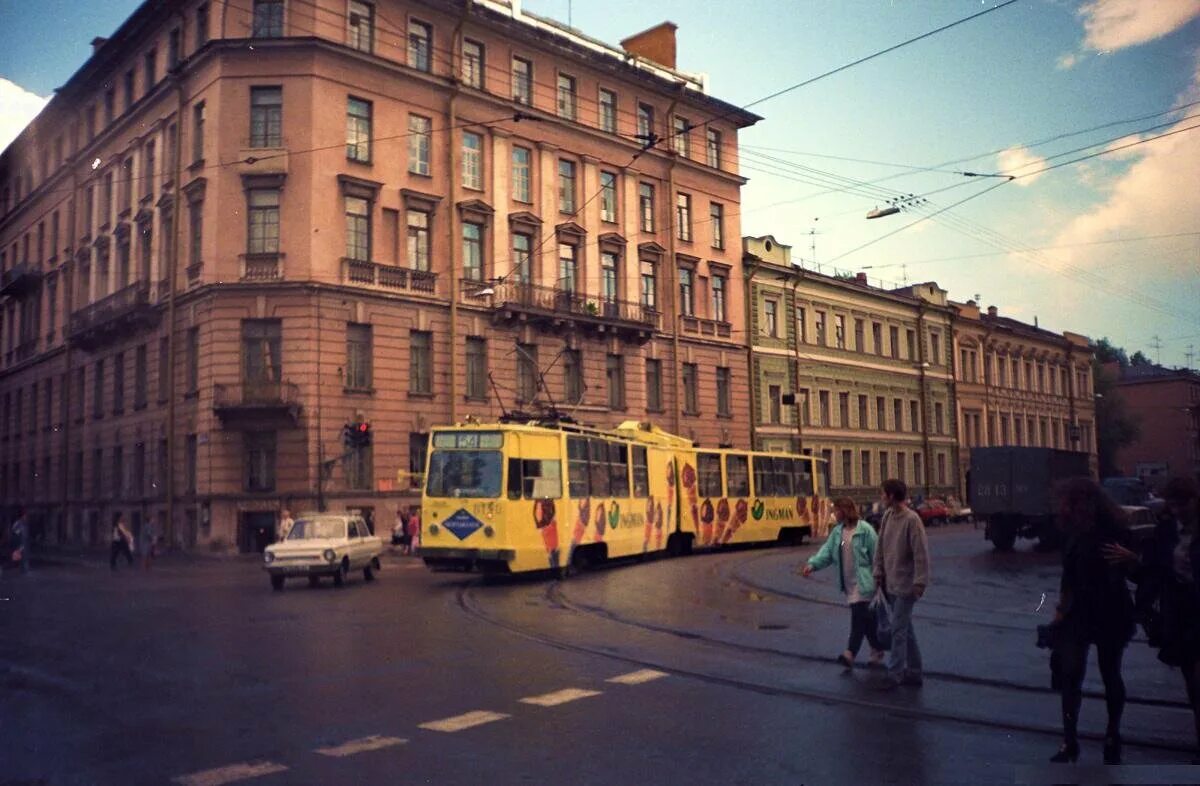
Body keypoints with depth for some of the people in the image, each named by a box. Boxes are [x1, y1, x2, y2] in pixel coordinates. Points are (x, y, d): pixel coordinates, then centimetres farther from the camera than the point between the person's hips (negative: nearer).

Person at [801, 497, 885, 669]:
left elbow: (876, 556, -11)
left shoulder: (865, 530, -12)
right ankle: (877, 651, 27)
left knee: (858, 617, -10)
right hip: (849, 583, 7)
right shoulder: (837, 531, 8)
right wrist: (812, 564, -16)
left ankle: (850, 654, -13)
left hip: (863, 582, -7)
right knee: (866, 618, 15)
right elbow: (827, 551, 0)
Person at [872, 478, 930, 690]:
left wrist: (920, 582, -19)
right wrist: (878, 572, 8)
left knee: (898, 630, -3)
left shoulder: (912, 520, -18)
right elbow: (881, 546, 10)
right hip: (890, 583, 8)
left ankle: (895, 674, 5)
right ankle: (914, 672, 24)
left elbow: (921, 553, -18)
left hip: (905, 585, -8)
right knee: (905, 629, 15)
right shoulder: (888, 515, 4)